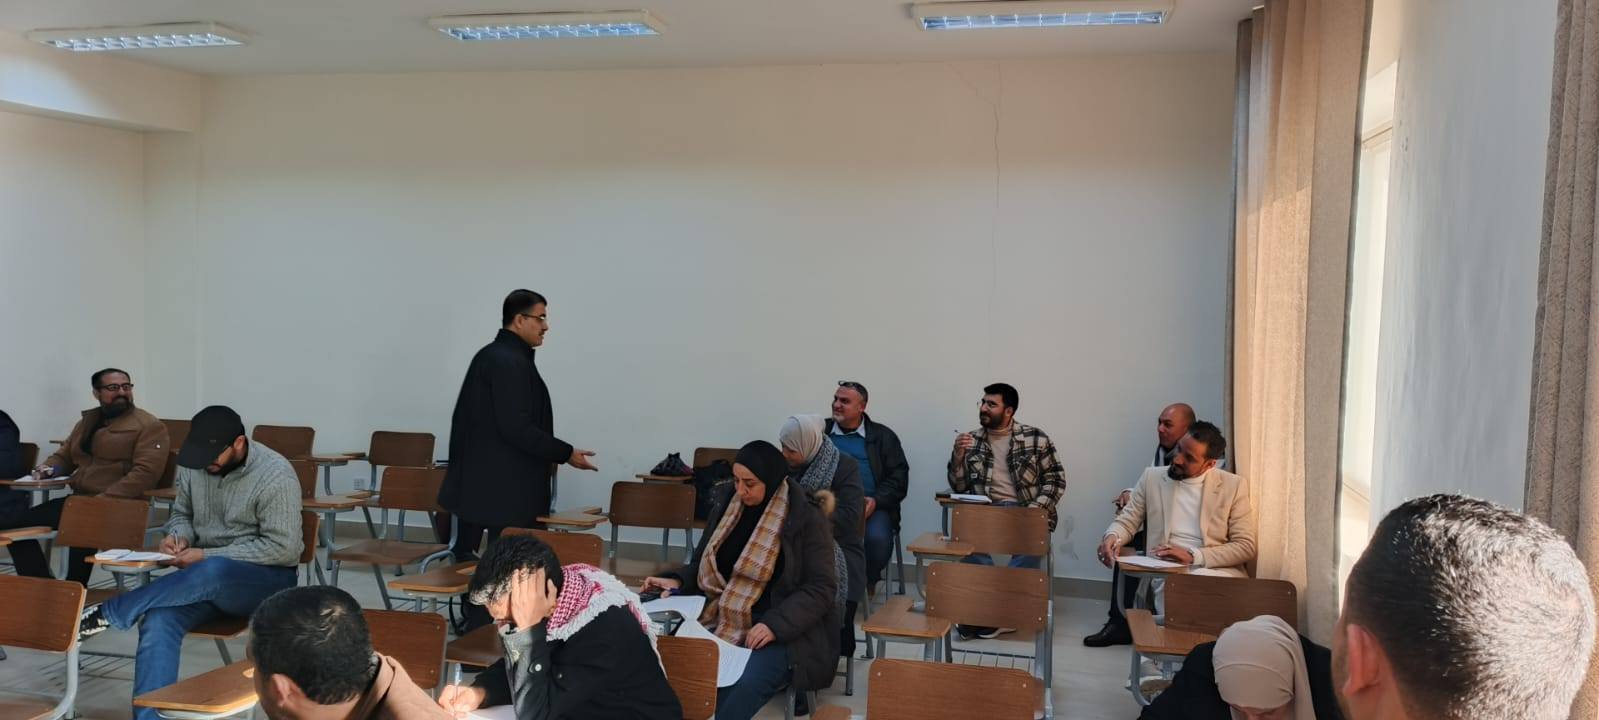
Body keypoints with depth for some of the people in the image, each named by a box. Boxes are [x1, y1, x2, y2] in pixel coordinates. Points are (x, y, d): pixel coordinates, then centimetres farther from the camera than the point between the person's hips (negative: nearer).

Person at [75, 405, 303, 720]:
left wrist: (207, 556, -20)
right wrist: (178, 536, -8)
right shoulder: (193, 465, 1)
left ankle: (106, 613, -23)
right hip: (205, 577, 5)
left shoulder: (276, 476, -18)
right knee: (158, 621, -26)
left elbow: (282, 548, -19)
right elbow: (182, 514, 18)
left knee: (211, 572, -38)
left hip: (266, 579, -5)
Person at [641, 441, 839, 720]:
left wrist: (776, 625, -23)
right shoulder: (727, 502, 7)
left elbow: (820, 588, -10)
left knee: (743, 684, -34)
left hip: (787, 630, -4)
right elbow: (704, 564, 17)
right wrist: (677, 581, -4)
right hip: (724, 619, 5)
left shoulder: (806, 516, -8)